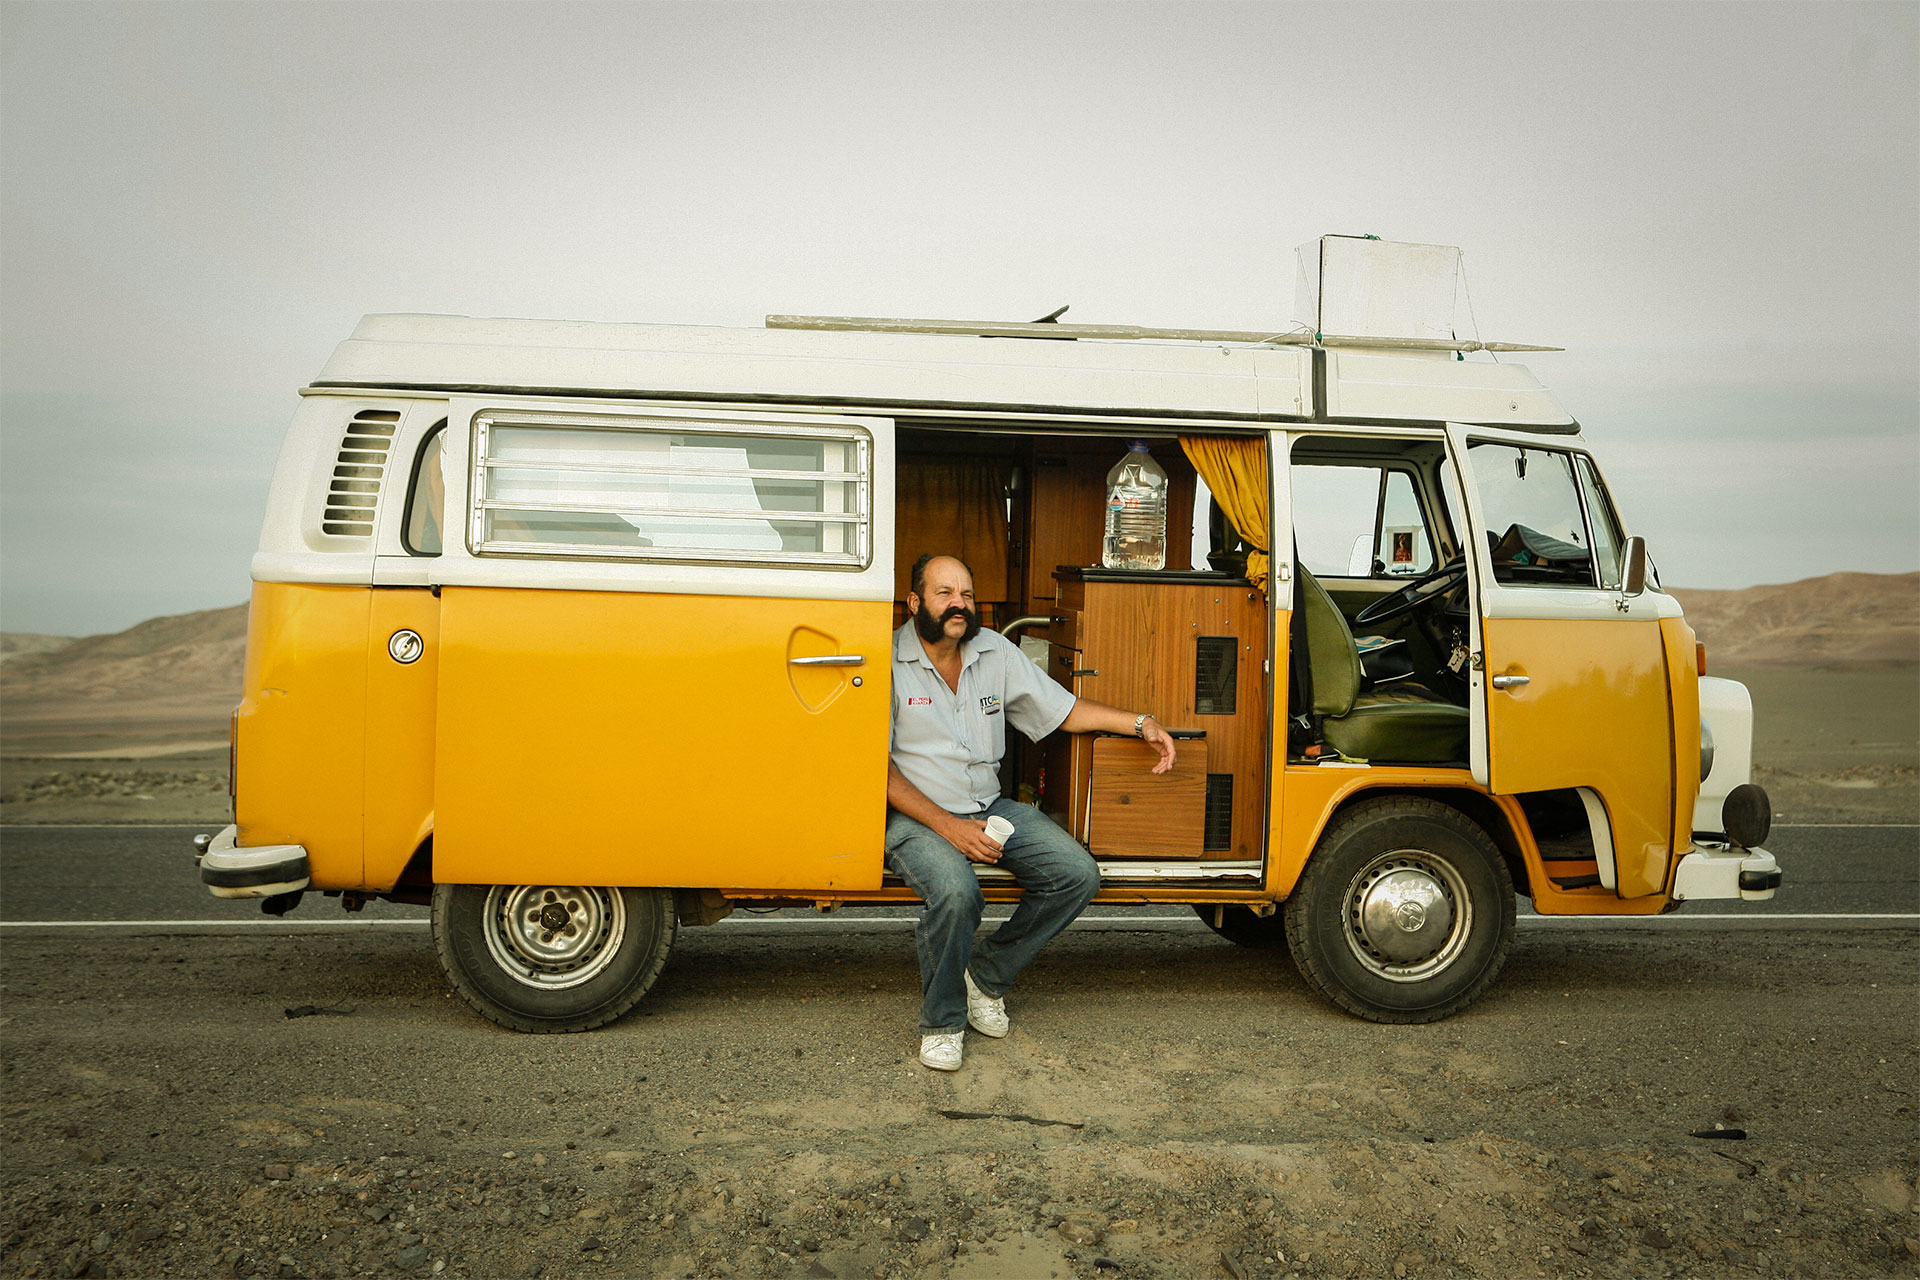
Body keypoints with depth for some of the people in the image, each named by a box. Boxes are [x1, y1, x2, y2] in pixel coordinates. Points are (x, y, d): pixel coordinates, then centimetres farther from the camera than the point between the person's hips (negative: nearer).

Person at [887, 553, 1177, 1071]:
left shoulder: (996, 652, 6)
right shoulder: (888, 661, -9)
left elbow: (1065, 709, 10)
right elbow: (879, 766, -11)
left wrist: (1140, 723, -5)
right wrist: (947, 826, -20)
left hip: (991, 808, 6)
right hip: (916, 816, -5)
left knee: (1078, 875, -12)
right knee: (956, 892, -35)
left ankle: (987, 975, 7)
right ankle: (941, 1022, -8)